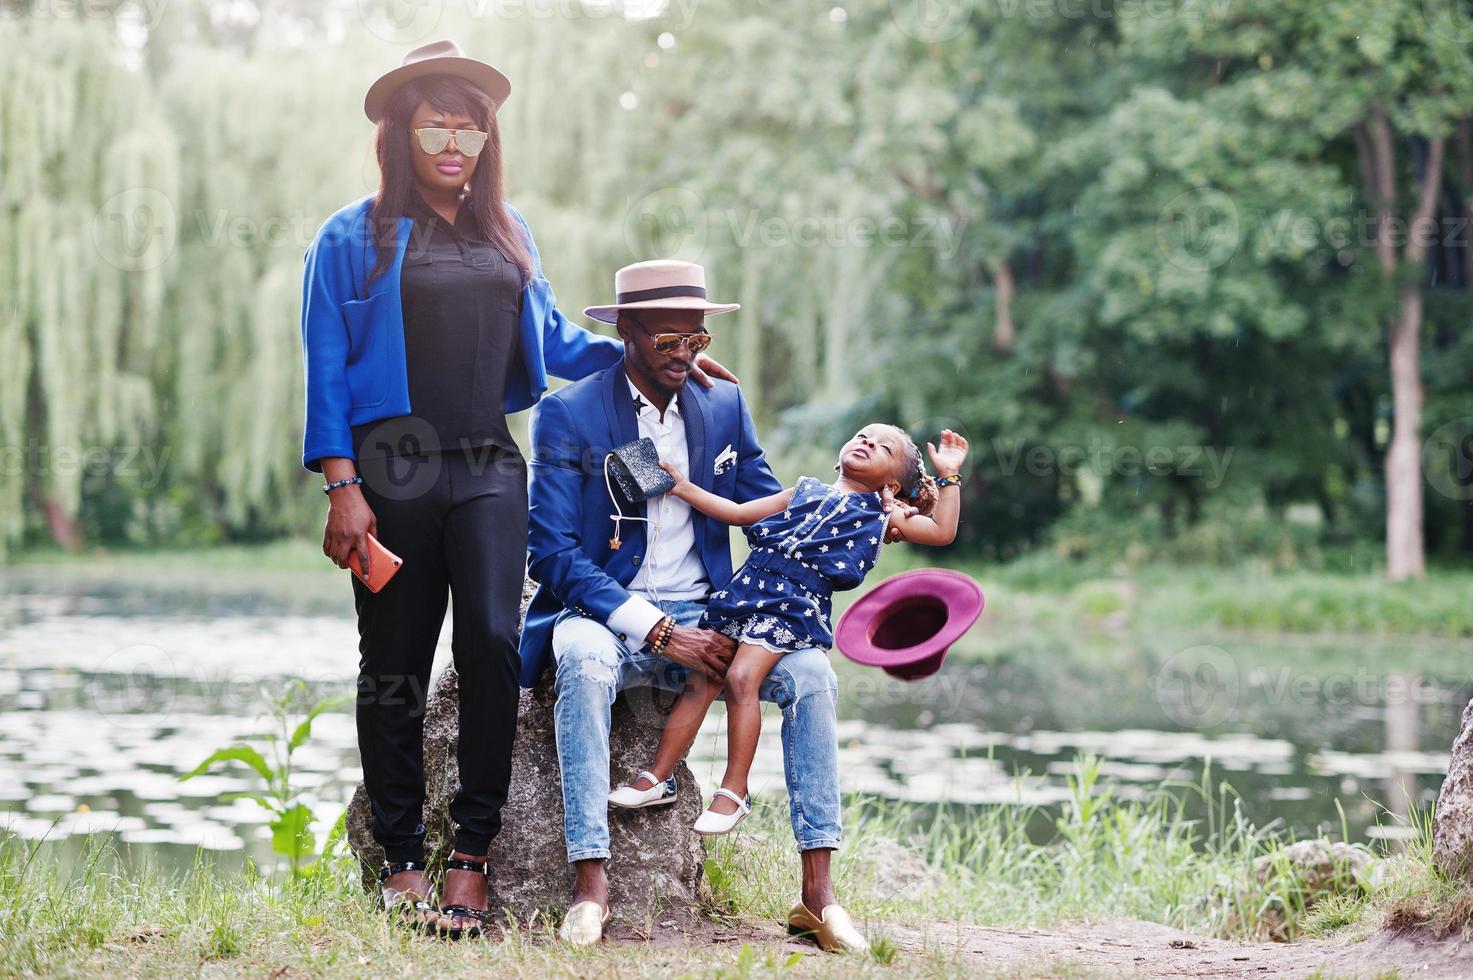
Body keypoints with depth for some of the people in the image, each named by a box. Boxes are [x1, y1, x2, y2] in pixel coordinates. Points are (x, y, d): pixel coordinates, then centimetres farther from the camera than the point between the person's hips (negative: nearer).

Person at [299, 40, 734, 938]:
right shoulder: (354, 239, 3)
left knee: (494, 640, -11)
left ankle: (473, 851, -1)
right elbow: (328, 369, -1)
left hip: (488, 468, 3)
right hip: (394, 470, -3)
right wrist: (342, 489, -9)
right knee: (396, 663, 2)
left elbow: (552, 340, 25)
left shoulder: (509, 234, 16)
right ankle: (401, 862, 12)